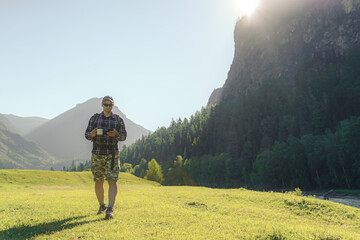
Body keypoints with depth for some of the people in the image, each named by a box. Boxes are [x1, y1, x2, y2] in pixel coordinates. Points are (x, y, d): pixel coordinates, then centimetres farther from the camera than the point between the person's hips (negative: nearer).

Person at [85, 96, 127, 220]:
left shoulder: (118, 119, 6)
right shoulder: (94, 118, 7)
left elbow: (124, 136, 6)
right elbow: (87, 134, 7)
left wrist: (116, 135, -15)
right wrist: (92, 134, -16)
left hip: (112, 153, -1)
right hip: (97, 154, 1)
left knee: (112, 181, -11)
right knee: (98, 182, 7)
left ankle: (110, 209, -11)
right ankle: (102, 206, 27)